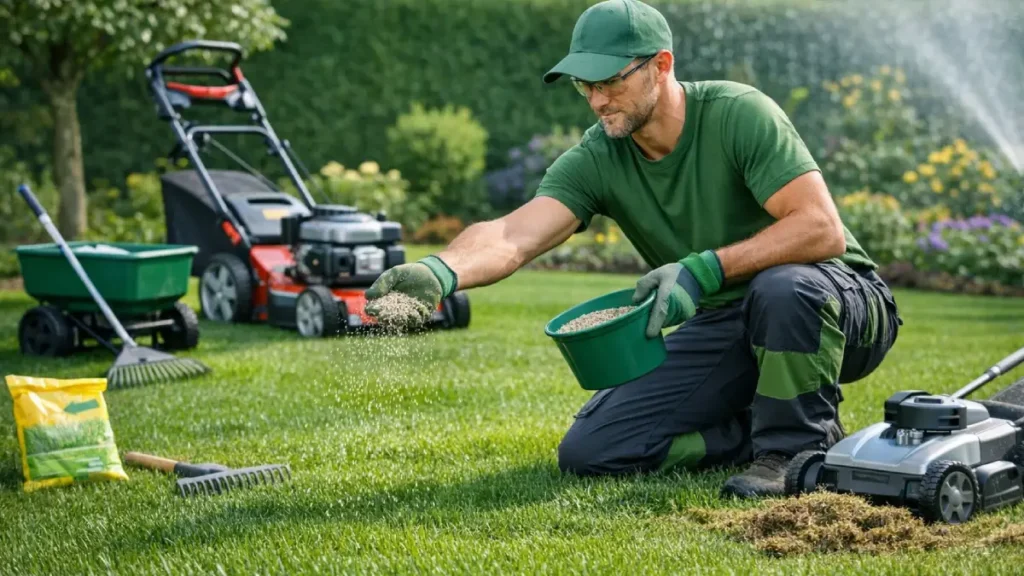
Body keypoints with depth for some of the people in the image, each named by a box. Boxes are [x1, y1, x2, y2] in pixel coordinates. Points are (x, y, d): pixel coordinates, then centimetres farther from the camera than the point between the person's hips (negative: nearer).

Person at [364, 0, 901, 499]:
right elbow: (512, 236, -25)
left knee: (784, 287, -41)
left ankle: (799, 445, -14)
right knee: (589, 451, -8)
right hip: (722, 328, 5)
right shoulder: (596, 160, -9)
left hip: (839, 302, -4)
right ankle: (763, 432, 5)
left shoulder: (739, 114, -20)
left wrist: (706, 268, -35)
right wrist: (442, 270, -45)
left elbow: (822, 229, -28)